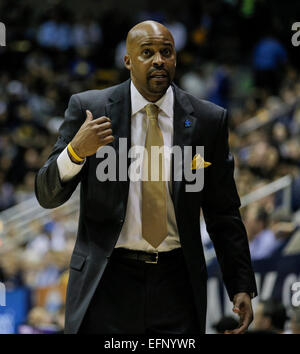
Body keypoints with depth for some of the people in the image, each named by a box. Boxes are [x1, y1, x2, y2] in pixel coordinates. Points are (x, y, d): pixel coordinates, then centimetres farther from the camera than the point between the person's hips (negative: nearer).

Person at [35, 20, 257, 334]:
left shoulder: (208, 120, 3)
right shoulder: (88, 108, 0)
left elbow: (223, 212, 8)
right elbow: (47, 195, -1)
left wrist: (241, 285, 2)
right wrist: (76, 151, -20)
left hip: (176, 284, 1)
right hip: (106, 283, -1)